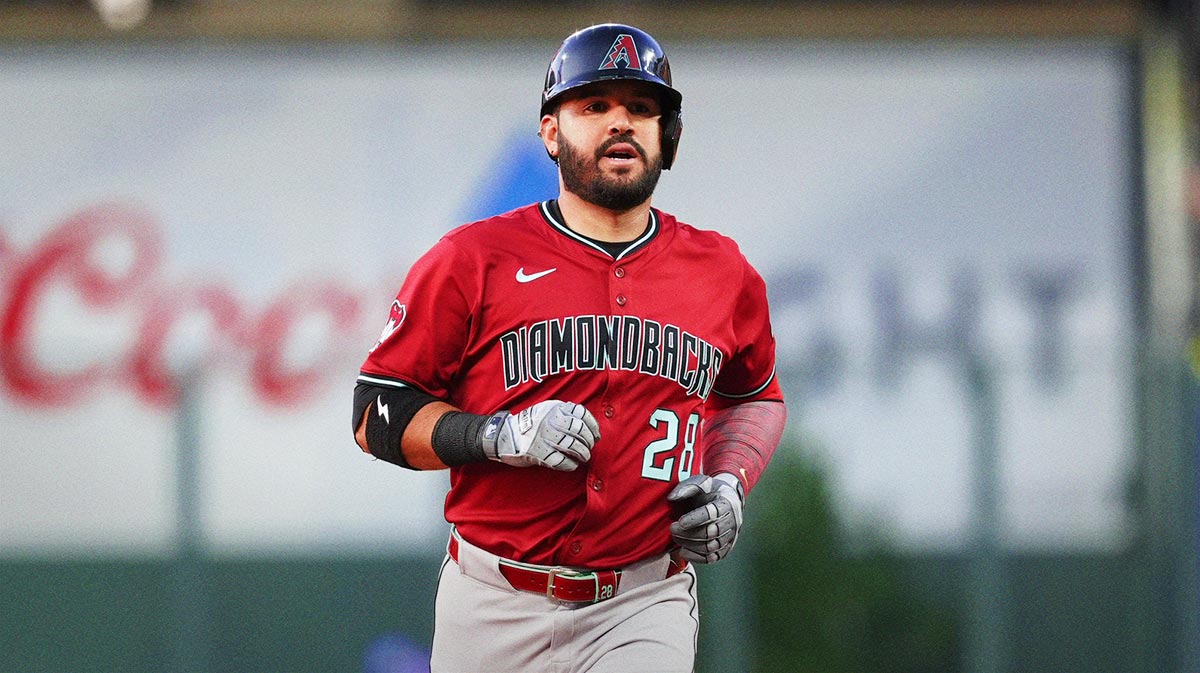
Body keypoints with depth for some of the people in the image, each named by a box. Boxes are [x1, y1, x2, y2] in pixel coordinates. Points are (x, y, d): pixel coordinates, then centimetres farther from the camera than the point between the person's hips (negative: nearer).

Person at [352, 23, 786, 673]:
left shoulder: (722, 274, 9)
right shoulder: (474, 259, -2)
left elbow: (753, 396, 27)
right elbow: (377, 415, -2)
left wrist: (730, 484, 7)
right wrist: (499, 436, -18)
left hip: (643, 610, 1)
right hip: (496, 610, -1)